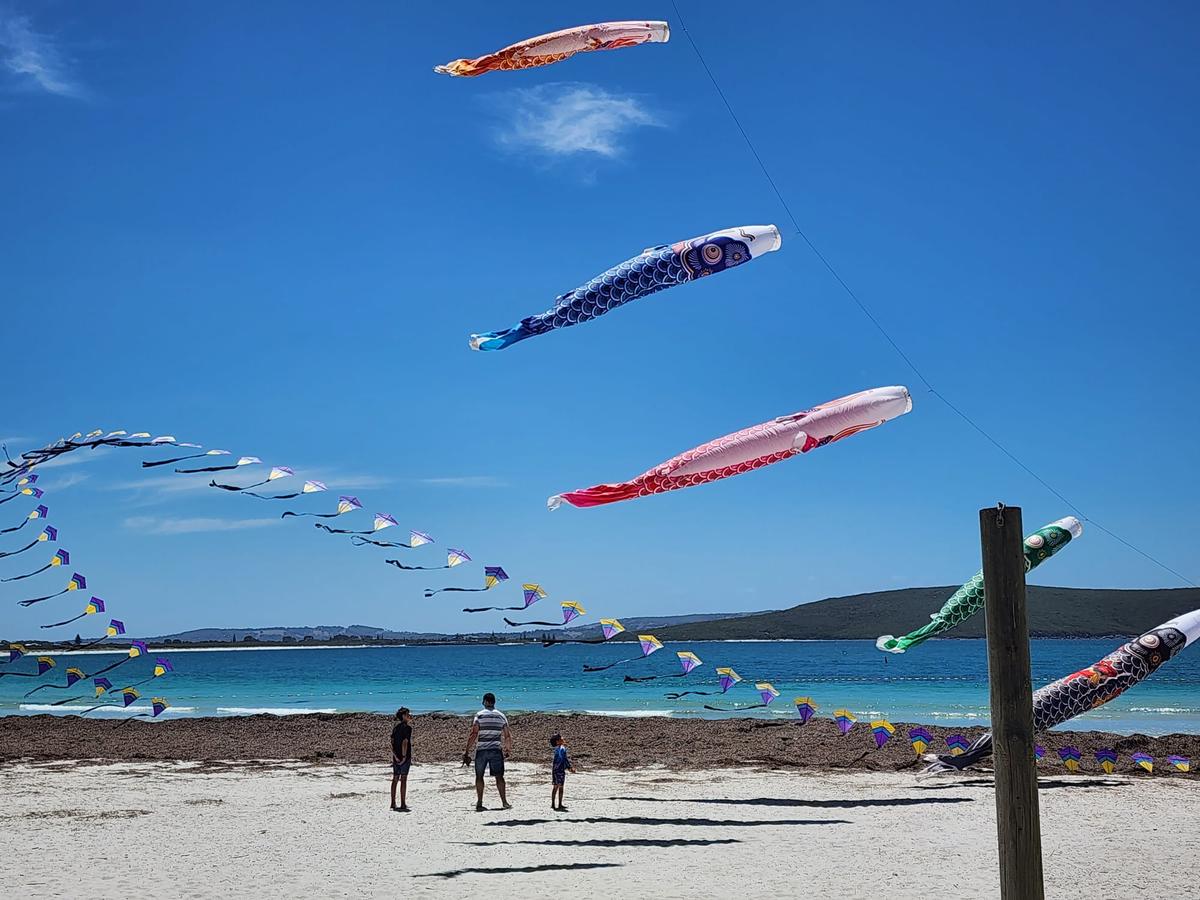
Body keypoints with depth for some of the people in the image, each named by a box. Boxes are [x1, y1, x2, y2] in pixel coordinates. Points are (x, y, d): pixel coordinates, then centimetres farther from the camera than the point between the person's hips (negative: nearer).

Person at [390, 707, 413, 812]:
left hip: (396, 757, 7)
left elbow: (392, 742, 5)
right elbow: (405, 742, -19)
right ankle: (403, 804, -3)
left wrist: (395, 755, 0)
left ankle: (393, 803, 14)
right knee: (403, 780, -4)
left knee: (395, 779, 11)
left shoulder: (395, 727, 11)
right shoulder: (407, 727, -12)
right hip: (405, 757, -7)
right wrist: (404, 756, -14)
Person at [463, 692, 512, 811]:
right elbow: (508, 736, 8)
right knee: (499, 776, 6)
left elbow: (473, 734, -10)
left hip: (481, 750, -2)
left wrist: (467, 752, -8)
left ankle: (479, 804, 7)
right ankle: (504, 802, 0)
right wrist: (508, 750, 18)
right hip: (496, 750, 2)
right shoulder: (501, 716, 7)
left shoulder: (479, 715, -4)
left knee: (479, 776, 8)